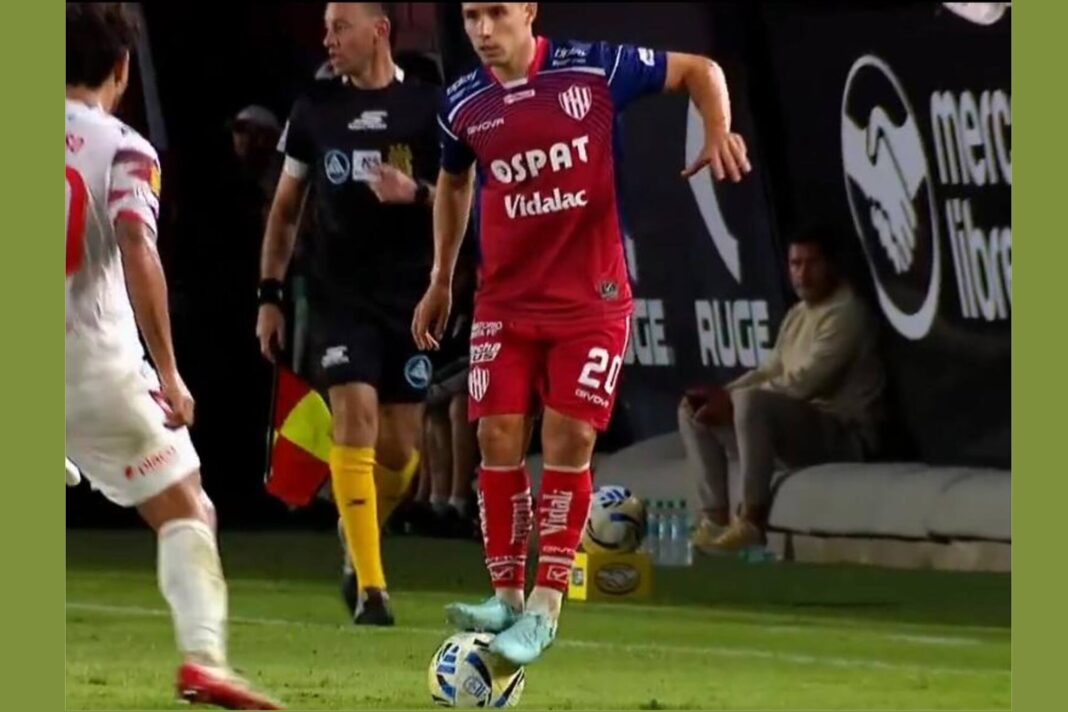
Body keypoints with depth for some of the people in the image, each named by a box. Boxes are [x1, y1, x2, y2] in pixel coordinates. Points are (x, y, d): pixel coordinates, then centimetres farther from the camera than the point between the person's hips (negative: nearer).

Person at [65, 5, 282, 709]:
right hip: (98, 365, -3)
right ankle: (204, 656, -6)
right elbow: (138, 256, -16)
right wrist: (169, 373, -15)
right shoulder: (122, 150, -5)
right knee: (184, 510, 8)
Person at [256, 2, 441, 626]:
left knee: (401, 446, 3)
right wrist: (270, 294, 9)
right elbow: (286, 207, 14)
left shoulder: (429, 108, 0)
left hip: (410, 295, 0)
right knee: (356, 417, -17)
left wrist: (416, 193, -17)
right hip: (339, 295, 0)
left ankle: (359, 538, 34)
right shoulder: (315, 109, 6)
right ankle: (371, 586, -16)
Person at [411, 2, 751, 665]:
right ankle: (507, 595, 5)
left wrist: (719, 131, -15)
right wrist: (441, 279, 23)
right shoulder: (463, 103, 1)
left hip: (591, 300, -3)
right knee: (499, 442, -4)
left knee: (569, 443, -6)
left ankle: (546, 604, -1)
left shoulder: (595, 68, -10)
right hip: (505, 303, 3)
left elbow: (700, 69, 3)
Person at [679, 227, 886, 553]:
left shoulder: (846, 313, -14)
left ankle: (752, 521, -28)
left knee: (750, 402, -36)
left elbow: (803, 383, -22)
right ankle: (716, 516, -4)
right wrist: (722, 394, -1)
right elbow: (772, 372, 19)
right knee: (693, 410, 6)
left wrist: (732, 402, -19)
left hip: (842, 434, -10)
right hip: (799, 428, 10)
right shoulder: (797, 315, 16)